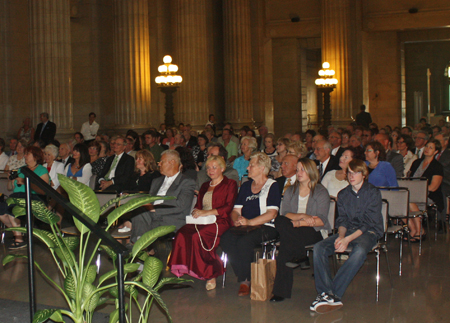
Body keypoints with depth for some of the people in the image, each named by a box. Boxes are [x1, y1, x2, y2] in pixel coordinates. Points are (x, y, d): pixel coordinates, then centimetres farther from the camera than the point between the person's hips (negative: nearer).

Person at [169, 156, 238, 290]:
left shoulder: (230, 184, 10)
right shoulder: (205, 186, 29)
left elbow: (229, 208, -4)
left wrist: (207, 212, -14)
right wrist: (196, 212, 0)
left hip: (220, 222, -5)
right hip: (202, 222, 5)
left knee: (198, 236, -35)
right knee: (182, 234, -29)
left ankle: (210, 275, -23)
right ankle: (183, 271, -28)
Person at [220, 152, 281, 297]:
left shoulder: (272, 186, 3)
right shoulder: (246, 186, 22)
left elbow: (272, 213, -8)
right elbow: (236, 210, 18)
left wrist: (249, 222, -17)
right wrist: (236, 219, -6)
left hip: (265, 227, -5)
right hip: (245, 227, 5)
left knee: (244, 241, -35)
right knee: (226, 239, -27)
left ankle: (245, 281, -18)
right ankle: (244, 278, -20)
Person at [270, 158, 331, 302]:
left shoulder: (321, 192, 5)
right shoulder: (290, 191, 19)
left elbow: (321, 221, -6)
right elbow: (284, 213, 4)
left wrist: (299, 223, -15)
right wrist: (303, 216, -11)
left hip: (314, 232, -4)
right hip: (293, 231, 5)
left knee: (286, 240, -31)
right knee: (279, 221, -29)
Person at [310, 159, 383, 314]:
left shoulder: (373, 193, -3)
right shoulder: (343, 194, 13)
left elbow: (369, 223, -11)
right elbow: (342, 220, 9)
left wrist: (348, 239, -23)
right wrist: (341, 236, -15)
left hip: (368, 232, -5)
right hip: (348, 230, 5)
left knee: (360, 250, -40)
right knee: (319, 247, -23)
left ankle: (332, 294, -42)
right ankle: (326, 293, -35)